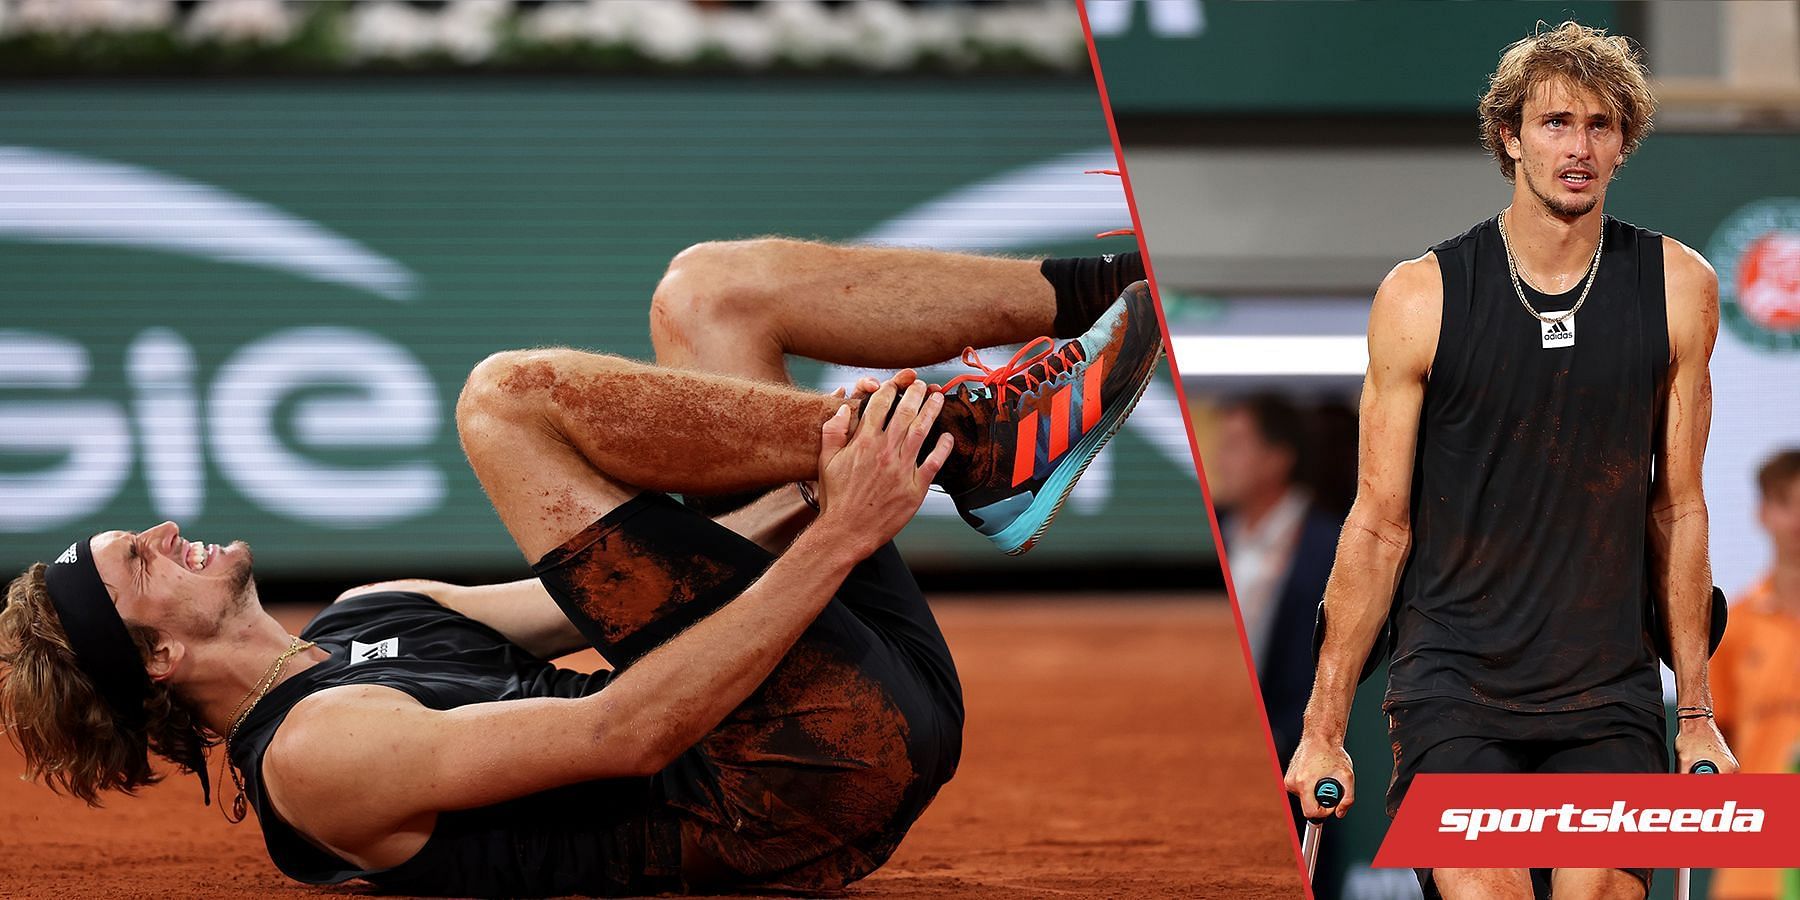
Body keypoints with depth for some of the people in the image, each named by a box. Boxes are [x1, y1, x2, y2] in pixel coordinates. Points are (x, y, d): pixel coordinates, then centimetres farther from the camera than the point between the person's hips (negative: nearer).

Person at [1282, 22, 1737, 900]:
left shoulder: (1678, 289, 3)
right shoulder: (1421, 296, -3)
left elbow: (1677, 510, 10)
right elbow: (1379, 526, 1)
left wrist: (1696, 713, 11)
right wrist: (1323, 729, 1)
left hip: (1610, 696, 2)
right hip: (1454, 686, -2)